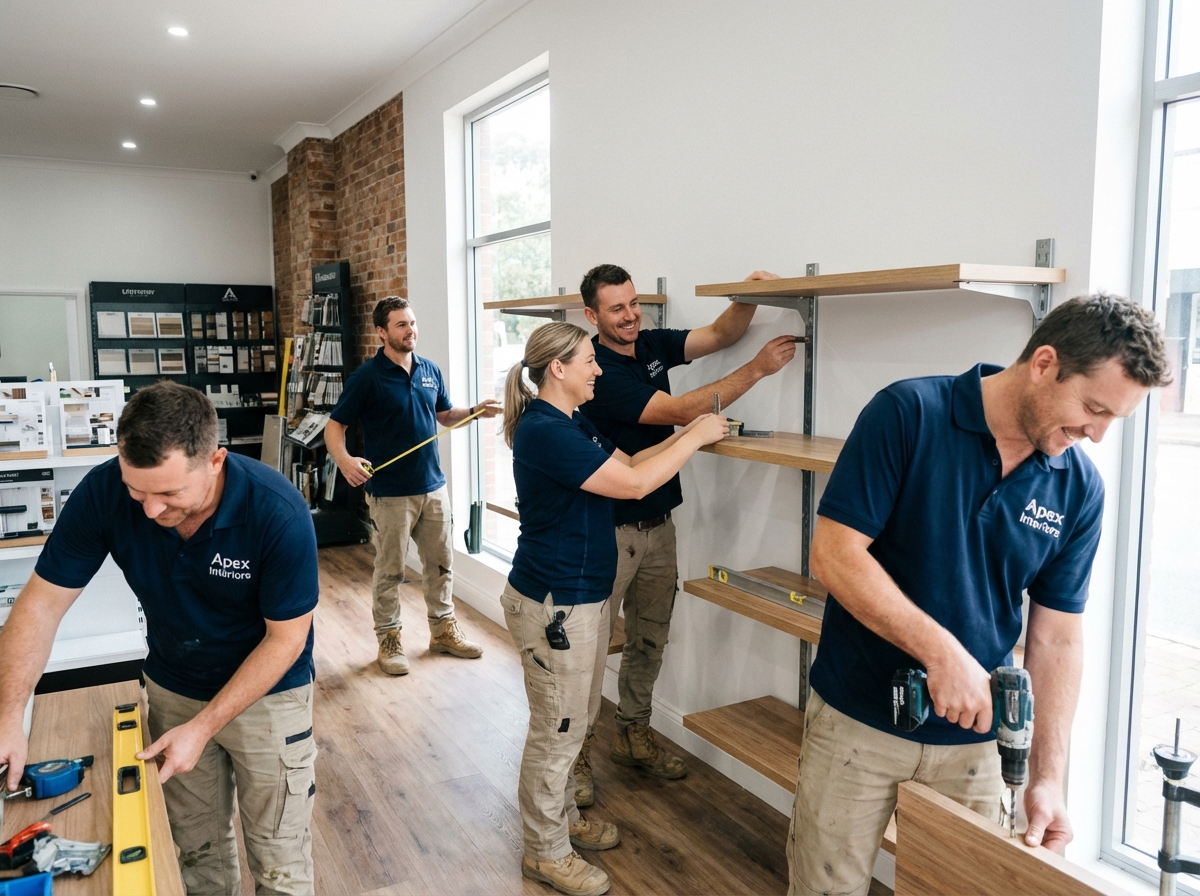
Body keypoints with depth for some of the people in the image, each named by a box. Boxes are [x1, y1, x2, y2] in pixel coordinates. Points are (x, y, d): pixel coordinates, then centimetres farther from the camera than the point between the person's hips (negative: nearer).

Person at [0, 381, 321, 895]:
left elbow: (286, 637, -21)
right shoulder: (104, 493, -21)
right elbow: (42, 603, -12)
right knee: (197, 850, 20)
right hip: (172, 688, 3)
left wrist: (202, 727, -22)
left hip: (268, 693, -3)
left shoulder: (278, 513, -31)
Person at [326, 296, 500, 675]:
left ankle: (443, 629, 31)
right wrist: (344, 459, -28)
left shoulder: (430, 370, 6)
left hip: (434, 487, 5)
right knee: (389, 570, 6)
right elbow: (334, 426, -9)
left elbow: (445, 415, 18)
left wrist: (476, 411, -1)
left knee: (440, 562, 15)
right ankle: (389, 639, 22)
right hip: (390, 493, -5)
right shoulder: (366, 377, -10)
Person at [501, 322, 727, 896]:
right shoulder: (544, 432, -24)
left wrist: (688, 434, 2)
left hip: (584, 596, 10)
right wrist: (696, 437, -14)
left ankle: (564, 818, 41)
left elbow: (626, 463, 11)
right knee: (556, 729, 6)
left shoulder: (573, 424, 9)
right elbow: (634, 483, -25)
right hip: (553, 605, -10)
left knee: (575, 720, 22)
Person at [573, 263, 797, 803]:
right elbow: (681, 412, -23)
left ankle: (633, 737, 34)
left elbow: (720, 334, 5)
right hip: (609, 530, -8)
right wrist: (757, 369, -20)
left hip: (658, 525, 8)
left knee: (649, 642, 18)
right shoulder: (598, 372, -20)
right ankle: (577, 753, 19)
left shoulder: (651, 344, 5)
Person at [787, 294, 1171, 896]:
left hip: (974, 739, 3)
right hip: (857, 722, -3)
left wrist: (1047, 778, -5)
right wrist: (942, 652, -24)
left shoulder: (1080, 489, -3)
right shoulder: (908, 414, -15)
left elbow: (1057, 636, 1)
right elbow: (834, 554, -19)